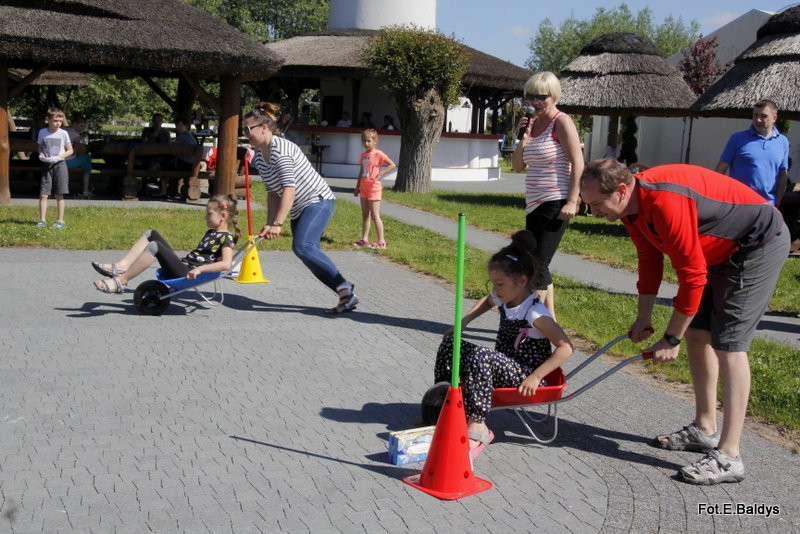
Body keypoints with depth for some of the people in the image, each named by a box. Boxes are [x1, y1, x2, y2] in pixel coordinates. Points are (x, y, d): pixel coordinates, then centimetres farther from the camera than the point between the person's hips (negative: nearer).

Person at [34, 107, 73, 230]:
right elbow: (40, 147, 15)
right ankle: (42, 221, 6)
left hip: (59, 165, -2)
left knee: (59, 195, 2)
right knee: (43, 194, -1)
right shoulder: (42, 132, 3)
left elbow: (70, 150, 2)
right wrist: (41, 155, -7)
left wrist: (58, 157, -12)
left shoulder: (63, 133, -3)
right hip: (46, 165, 2)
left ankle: (60, 221, 9)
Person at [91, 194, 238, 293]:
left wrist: (200, 269, -28)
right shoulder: (210, 233, 23)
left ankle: (121, 281, -23)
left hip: (189, 274, -10)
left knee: (154, 246, -28)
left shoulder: (226, 238, -6)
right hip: (181, 265, 10)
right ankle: (121, 266, -8)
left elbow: (226, 264, -21)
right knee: (151, 234, 6)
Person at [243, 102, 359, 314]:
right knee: (311, 257, 2)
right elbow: (273, 192, 12)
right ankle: (347, 297, 7)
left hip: (318, 201, -10)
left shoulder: (280, 148, -20)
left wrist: (278, 224, -32)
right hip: (299, 210, 10)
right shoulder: (258, 156, 8)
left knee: (302, 246, -28)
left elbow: (289, 189, -28)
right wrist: (270, 225, 2)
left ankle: (344, 286, -21)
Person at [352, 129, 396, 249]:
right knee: (365, 215, 12)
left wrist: (380, 174, -24)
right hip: (364, 188, 7)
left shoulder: (378, 154, -10)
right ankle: (364, 239, 19)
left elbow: (392, 165, -15)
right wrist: (357, 187, 18)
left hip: (374, 188, -7)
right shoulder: (363, 155, 11)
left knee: (375, 215, -7)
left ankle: (381, 241, -3)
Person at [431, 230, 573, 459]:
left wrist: (536, 377, -28)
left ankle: (477, 428, -38)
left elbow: (565, 347, -25)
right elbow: (487, 301, 30)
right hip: (503, 369, 9)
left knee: (481, 356, -35)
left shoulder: (535, 313, -20)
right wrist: (465, 320, 15)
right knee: (450, 343, 0)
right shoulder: (505, 300, 5)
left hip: (524, 377, -9)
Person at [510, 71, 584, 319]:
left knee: (539, 264, -13)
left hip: (556, 204, -9)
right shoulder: (532, 124, 13)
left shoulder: (562, 122, -8)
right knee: (536, 264, 12)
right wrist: (523, 138, -3)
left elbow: (578, 164, -14)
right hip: (534, 205, 9)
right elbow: (518, 166, 12)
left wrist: (572, 201, -21)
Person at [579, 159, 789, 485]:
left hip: (760, 243, -10)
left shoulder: (665, 203, -35)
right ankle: (704, 430, 23)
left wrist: (671, 339, -20)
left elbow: (692, 276, -29)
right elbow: (650, 260, 10)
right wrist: (643, 317, 10)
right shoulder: (631, 207, -5)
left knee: (728, 342, -14)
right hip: (721, 250, 10)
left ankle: (728, 458, -10)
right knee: (697, 333, 10)